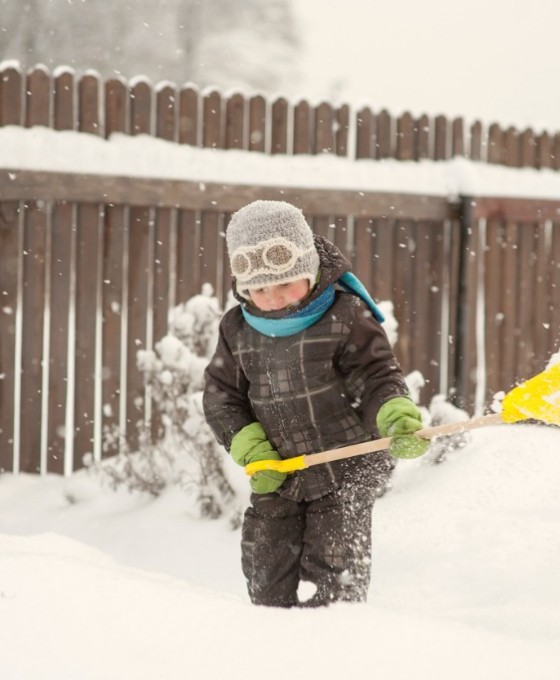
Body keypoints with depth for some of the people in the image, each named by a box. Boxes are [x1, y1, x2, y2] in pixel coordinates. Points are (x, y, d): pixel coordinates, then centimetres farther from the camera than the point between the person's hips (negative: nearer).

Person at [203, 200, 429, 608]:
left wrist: (399, 421, -34)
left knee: (333, 581, -5)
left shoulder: (346, 316, -13)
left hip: (347, 470, -4)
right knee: (268, 580, 6)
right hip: (277, 477, 4)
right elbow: (221, 395, 6)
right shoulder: (238, 330, 0)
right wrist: (250, 448, -8)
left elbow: (377, 376, -14)